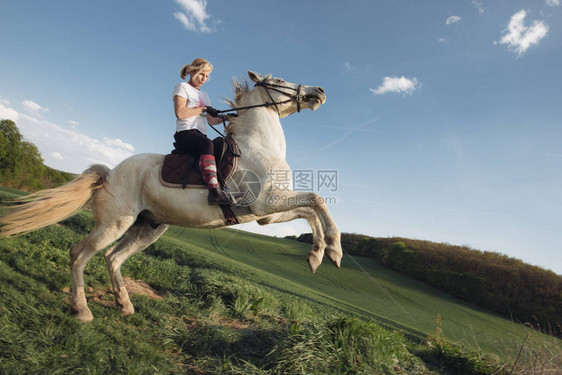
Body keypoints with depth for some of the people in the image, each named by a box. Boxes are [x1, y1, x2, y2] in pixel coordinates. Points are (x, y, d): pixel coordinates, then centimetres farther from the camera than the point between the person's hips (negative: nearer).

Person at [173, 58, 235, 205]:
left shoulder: (204, 95, 30)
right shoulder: (182, 87, 9)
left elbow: (211, 120, 20)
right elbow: (180, 113, -8)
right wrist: (203, 109, -5)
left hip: (202, 135, 7)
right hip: (185, 133, -7)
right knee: (208, 144, -38)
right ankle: (214, 190, -52)